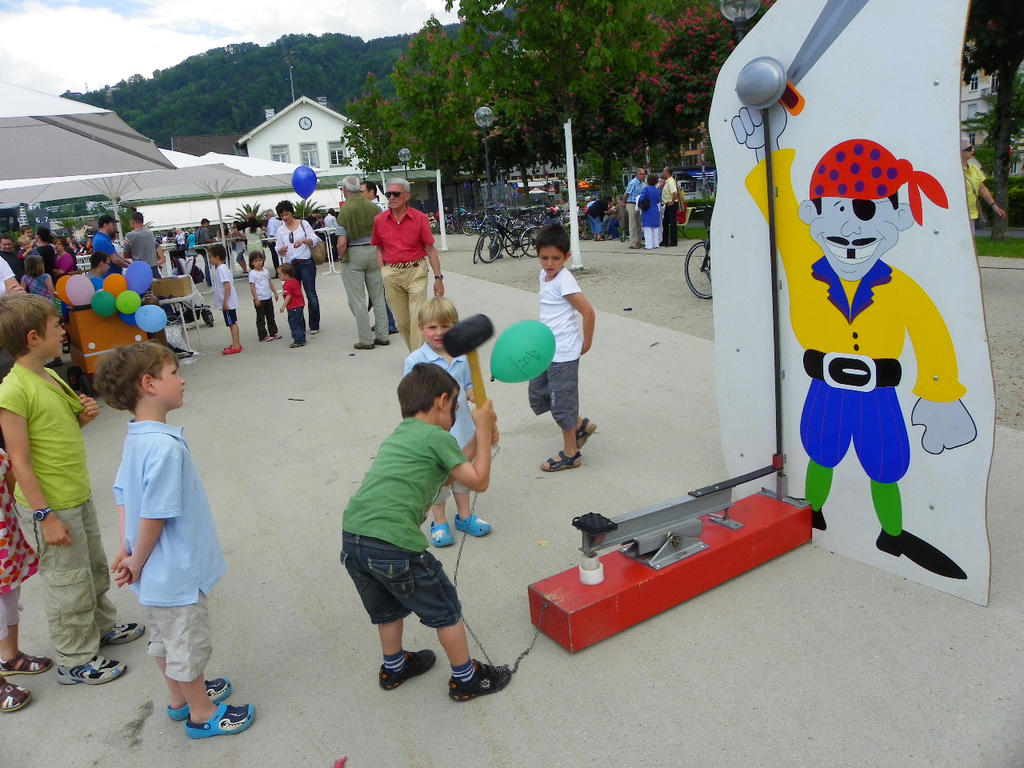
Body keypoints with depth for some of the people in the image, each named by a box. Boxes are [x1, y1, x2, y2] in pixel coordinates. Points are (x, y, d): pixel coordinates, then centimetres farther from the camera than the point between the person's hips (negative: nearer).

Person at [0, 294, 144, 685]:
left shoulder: (50, 377, 5)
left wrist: (83, 416, -3)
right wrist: (46, 517, -22)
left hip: (79, 496, 9)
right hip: (50, 507, -9)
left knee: (95, 569, 24)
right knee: (69, 586, 6)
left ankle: (102, 627, 45)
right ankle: (74, 661, 24)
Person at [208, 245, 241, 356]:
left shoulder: (221, 269, -16)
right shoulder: (223, 267, 14)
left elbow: (227, 285, -24)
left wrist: (225, 301, -26)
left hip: (228, 303, -10)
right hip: (228, 302, 10)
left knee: (232, 323, -5)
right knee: (232, 323, 14)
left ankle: (236, 345, -2)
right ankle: (236, 344, 21)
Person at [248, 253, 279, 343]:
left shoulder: (266, 271, 8)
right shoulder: (252, 273, -10)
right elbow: (252, 287, -12)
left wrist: (275, 292, 16)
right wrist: (256, 299, -17)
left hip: (268, 298, 6)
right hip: (259, 300, -6)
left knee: (271, 317, 16)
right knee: (260, 318, 2)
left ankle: (273, 332, 27)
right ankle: (263, 336, 6)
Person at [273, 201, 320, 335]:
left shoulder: (303, 224, 3)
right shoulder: (281, 231, 10)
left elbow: (314, 240, 0)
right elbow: (279, 251, 10)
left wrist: (303, 240, -19)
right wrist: (281, 250, -13)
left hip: (306, 263, -3)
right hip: (290, 266, 3)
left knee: (311, 294, -3)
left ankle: (314, 325, 4)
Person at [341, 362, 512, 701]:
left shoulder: (395, 437, 20)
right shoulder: (437, 437, -3)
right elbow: (478, 481, 3)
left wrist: (480, 438, 23)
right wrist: (484, 430, 11)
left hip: (352, 539, 8)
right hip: (394, 546, -8)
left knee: (388, 609, 31)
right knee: (446, 610, 14)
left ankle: (393, 667, 51)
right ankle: (466, 678, 30)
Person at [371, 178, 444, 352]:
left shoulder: (419, 218, -3)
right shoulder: (380, 220, 5)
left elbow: (430, 249, -2)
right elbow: (379, 248, 15)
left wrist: (438, 278, -5)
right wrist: (383, 271, 3)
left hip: (416, 272, -3)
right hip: (391, 275, 3)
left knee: (418, 319, -8)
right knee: (401, 321, 9)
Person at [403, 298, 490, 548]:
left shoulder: (462, 356, -2)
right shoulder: (415, 361, -14)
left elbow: (469, 387, 8)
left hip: (460, 426, 4)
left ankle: (464, 516, 42)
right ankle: (439, 523, 31)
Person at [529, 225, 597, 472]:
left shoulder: (564, 281, -20)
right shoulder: (545, 275, 6)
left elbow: (588, 312, -20)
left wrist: (586, 343, -10)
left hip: (563, 354, -9)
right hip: (545, 350, 9)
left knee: (561, 403, 3)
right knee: (538, 395, 17)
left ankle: (570, 454, 20)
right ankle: (581, 426, 32)